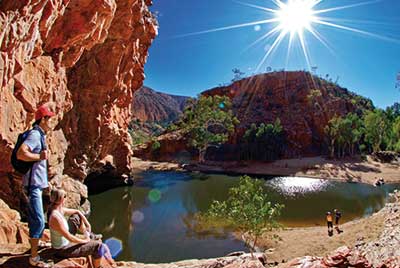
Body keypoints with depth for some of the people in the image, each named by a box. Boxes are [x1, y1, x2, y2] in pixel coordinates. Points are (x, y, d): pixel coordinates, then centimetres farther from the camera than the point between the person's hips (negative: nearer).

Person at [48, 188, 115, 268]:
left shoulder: (60, 210, -5)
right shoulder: (55, 217, -31)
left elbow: (77, 211, 12)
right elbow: (70, 238, -27)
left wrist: (87, 223, 8)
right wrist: (84, 241, -12)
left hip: (65, 242, 10)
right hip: (63, 250, -10)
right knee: (98, 246, -13)